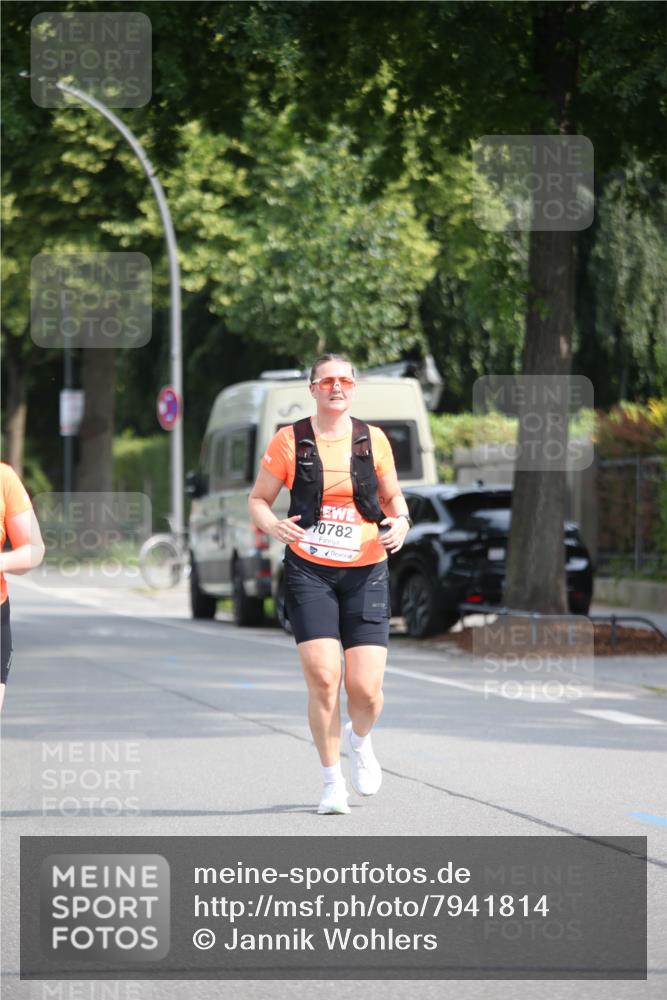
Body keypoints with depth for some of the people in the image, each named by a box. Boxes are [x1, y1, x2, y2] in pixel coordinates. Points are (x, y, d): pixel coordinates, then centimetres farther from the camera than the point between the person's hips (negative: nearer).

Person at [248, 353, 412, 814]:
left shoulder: (374, 440, 6)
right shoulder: (289, 441, 1)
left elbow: (393, 497, 18)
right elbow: (258, 500, 8)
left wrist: (400, 523, -4)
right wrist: (273, 524, -14)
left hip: (366, 573, 1)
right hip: (309, 572, -1)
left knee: (366, 689, -6)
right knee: (323, 678, -14)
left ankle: (360, 740, 30)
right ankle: (333, 782, 1)